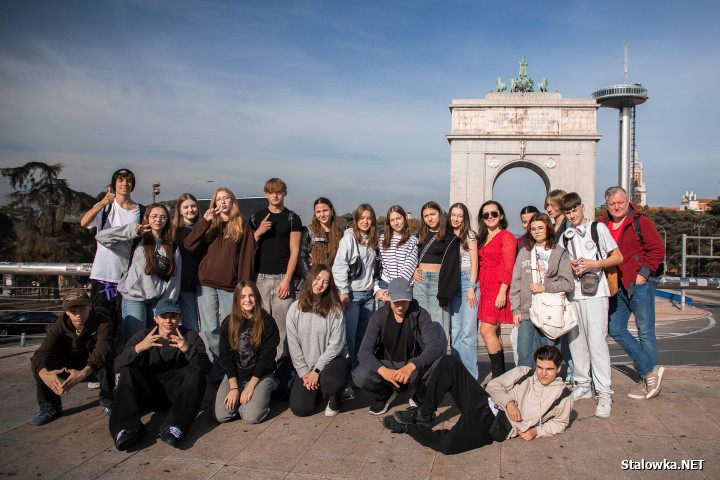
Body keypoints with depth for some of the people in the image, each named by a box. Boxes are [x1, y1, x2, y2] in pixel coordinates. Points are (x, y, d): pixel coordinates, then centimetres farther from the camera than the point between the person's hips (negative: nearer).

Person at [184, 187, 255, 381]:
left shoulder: (242, 226, 7)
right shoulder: (209, 225, 13)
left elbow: (247, 257, 1)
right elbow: (189, 246, -1)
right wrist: (204, 221, -10)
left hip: (230, 287, -2)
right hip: (207, 285, 2)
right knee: (209, 330, 2)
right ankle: (213, 370, 12)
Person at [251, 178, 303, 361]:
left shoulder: (292, 218, 4)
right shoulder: (257, 217, 12)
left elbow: (294, 251, -1)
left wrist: (287, 279, -9)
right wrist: (259, 232, -6)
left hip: (282, 277, -2)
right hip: (260, 277, 2)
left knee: (282, 322, -6)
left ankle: (280, 361, 2)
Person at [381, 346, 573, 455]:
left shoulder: (563, 396, 7)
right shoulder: (523, 373, 13)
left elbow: (560, 423, 17)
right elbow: (494, 385, 12)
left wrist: (537, 431, -2)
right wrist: (508, 402, -7)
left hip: (499, 427, -4)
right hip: (484, 404, 4)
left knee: (448, 445, -34)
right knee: (449, 363, -17)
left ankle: (410, 427, -4)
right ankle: (424, 414, -5)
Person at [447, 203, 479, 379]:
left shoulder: (469, 235, 2)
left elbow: (474, 263, -2)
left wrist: (471, 287, -10)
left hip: (467, 280, -5)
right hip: (451, 282, 5)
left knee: (468, 331, -8)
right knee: (455, 330, 5)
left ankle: (470, 375, -3)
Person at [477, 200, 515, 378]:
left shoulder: (506, 236, -4)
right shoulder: (482, 238, 19)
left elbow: (508, 266, -11)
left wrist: (502, 292, -18)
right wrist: (480, 289, 8)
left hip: (499, 289, -7)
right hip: (485, 289, 7)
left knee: (487, 330, -12)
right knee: (494, 333, 8)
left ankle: (498, 375, -3)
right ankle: (501, 374, 15)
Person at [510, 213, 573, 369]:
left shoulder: (559, 253, 5)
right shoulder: (524, 252, 12)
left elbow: (568, 283, -2)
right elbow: (516, 283, 9)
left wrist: (545, 287, -10)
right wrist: (516, 310, 3)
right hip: (526, 313, 2)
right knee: (524, 355, 0)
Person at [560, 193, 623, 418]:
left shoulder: (598, 228, 2)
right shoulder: (565, 236, 16)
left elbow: (618, 257, 2)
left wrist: (594, 264, -13)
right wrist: (570, 266, -1)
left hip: (594, 292, -5)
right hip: (572, 293, 5)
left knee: (596, 341, -12)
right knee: (576, 341, 7)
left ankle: (604, 394, -8)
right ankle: (582, 386, 19)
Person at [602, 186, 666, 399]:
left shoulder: (640, 222, -6)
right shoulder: (603, 226, 8)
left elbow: (658, 249, -7)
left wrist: (644, 273, -12)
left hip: (639, 284, -6)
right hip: (616, 286, 6)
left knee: (645, 332, 2)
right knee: (615, 329, 4)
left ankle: (648, 380, 13)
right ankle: (650, 370, 13)